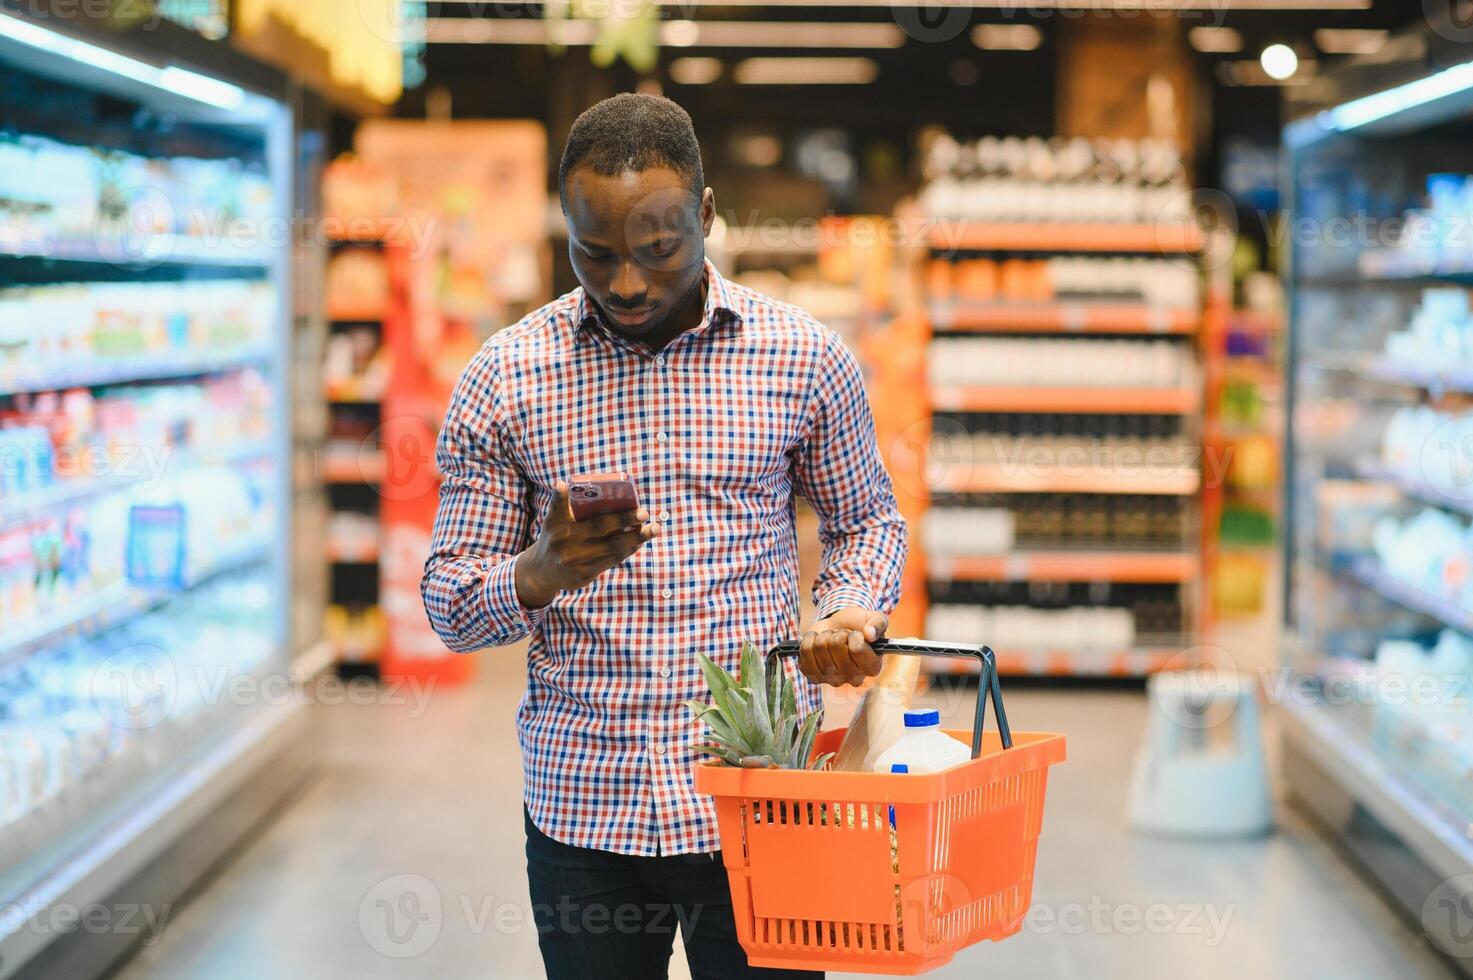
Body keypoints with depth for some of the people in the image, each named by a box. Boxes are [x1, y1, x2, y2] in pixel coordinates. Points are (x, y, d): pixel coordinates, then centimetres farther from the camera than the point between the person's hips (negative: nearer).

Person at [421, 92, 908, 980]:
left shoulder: (805, 357, 0)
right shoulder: (505, 379, 0)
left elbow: (868, 522, 14)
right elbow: (452, 604, 3)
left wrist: (851, 612, -8)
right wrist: (541, 574, -20)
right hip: (583, 810, 1)